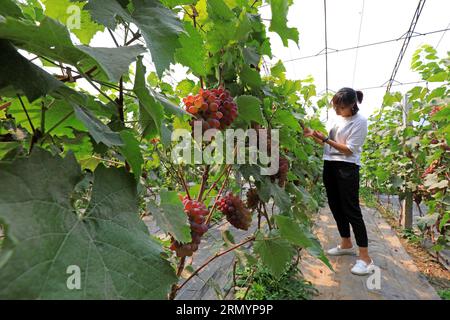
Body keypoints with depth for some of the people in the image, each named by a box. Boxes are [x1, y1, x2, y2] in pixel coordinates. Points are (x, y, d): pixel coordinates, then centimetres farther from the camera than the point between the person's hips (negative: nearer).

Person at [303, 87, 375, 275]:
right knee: (335, 206, 13)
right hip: (330, 165, 7)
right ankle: (346, 244, 32)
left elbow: (349, 149, -14)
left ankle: (365, 259, 3)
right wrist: (313, 134, -7)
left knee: (351, 210, -7)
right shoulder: (334, 117, 9)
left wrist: (326, 140, -20)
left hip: (347, 168, -7)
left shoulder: (360, 122, -9)